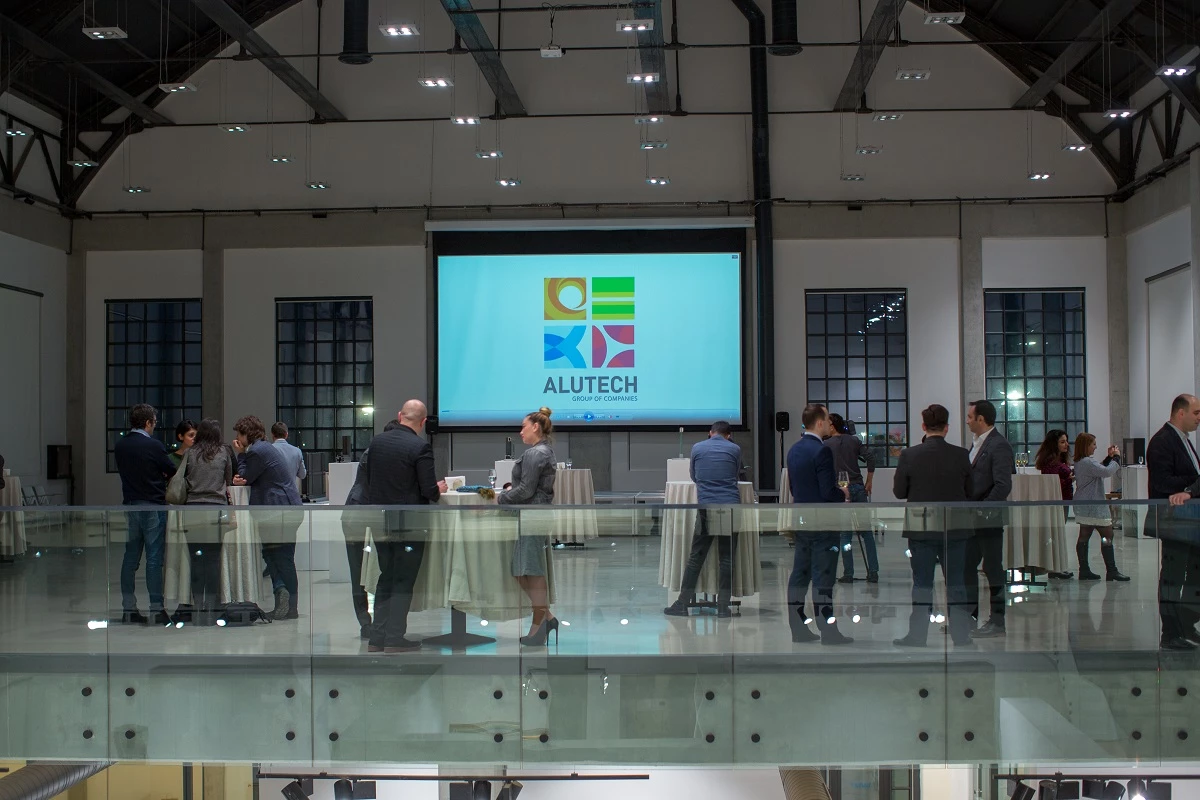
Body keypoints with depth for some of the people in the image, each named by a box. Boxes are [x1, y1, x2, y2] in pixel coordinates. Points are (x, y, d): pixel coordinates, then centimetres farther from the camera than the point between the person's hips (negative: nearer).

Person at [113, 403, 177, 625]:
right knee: (154, 559, -3)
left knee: (130, 557, 10)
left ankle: (128, 609, 11)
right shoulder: (154, 446, -13)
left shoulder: (120, 446, 6)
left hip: (130, 505, 6)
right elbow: (172, 472, -5)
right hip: (153, 506, -6)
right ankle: (156, 610, -2)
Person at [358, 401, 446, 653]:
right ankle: (395, 638, 5)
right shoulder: (420, 447, -15)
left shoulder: (376, 442, 3)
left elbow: (366, 478, 9)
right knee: (403, 582, 4)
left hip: (380, 523, 6)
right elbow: (429, 490, -17)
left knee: (386, 578, 16)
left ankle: (377, 637, 16)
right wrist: (438, 489, 5)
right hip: (409, 525, -6)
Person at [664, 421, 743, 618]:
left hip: (706, 507, 0)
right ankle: (723, 606, 3)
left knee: (696, 557, 3)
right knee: (726, 558, 3)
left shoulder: (697, 448, 8)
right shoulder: (734, 449, 6)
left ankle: (683, 603, 4)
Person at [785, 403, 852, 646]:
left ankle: (798, 628, 15)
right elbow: (828, 491, -21)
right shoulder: (822, 451, -17)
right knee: (823, 578, -5)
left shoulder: (794, 450, 10)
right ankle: (828, 630, -1)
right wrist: (843, 494, -2)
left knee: (799, 575, 10)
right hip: (822, 524, -8)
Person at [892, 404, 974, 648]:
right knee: (956, 583, 10)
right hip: (955, 528, 1)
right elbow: (970, 491, 0)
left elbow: (899, 491, -4)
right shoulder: (961, 455, -6)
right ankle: (961, 636, 14)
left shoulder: (909, 455, -10)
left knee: (922, 583, 7)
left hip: (921, 527, -1)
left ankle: (917, 636, 10)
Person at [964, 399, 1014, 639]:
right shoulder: (976, 444, 15)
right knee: (966, 565, 12)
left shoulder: (999, 446, -14)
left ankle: (997, 621, 8)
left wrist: (981, 510, -20)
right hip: (973, 519, 9)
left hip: (989, 519, -9)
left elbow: (1003, 485, -22)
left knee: (993, 569, -1)